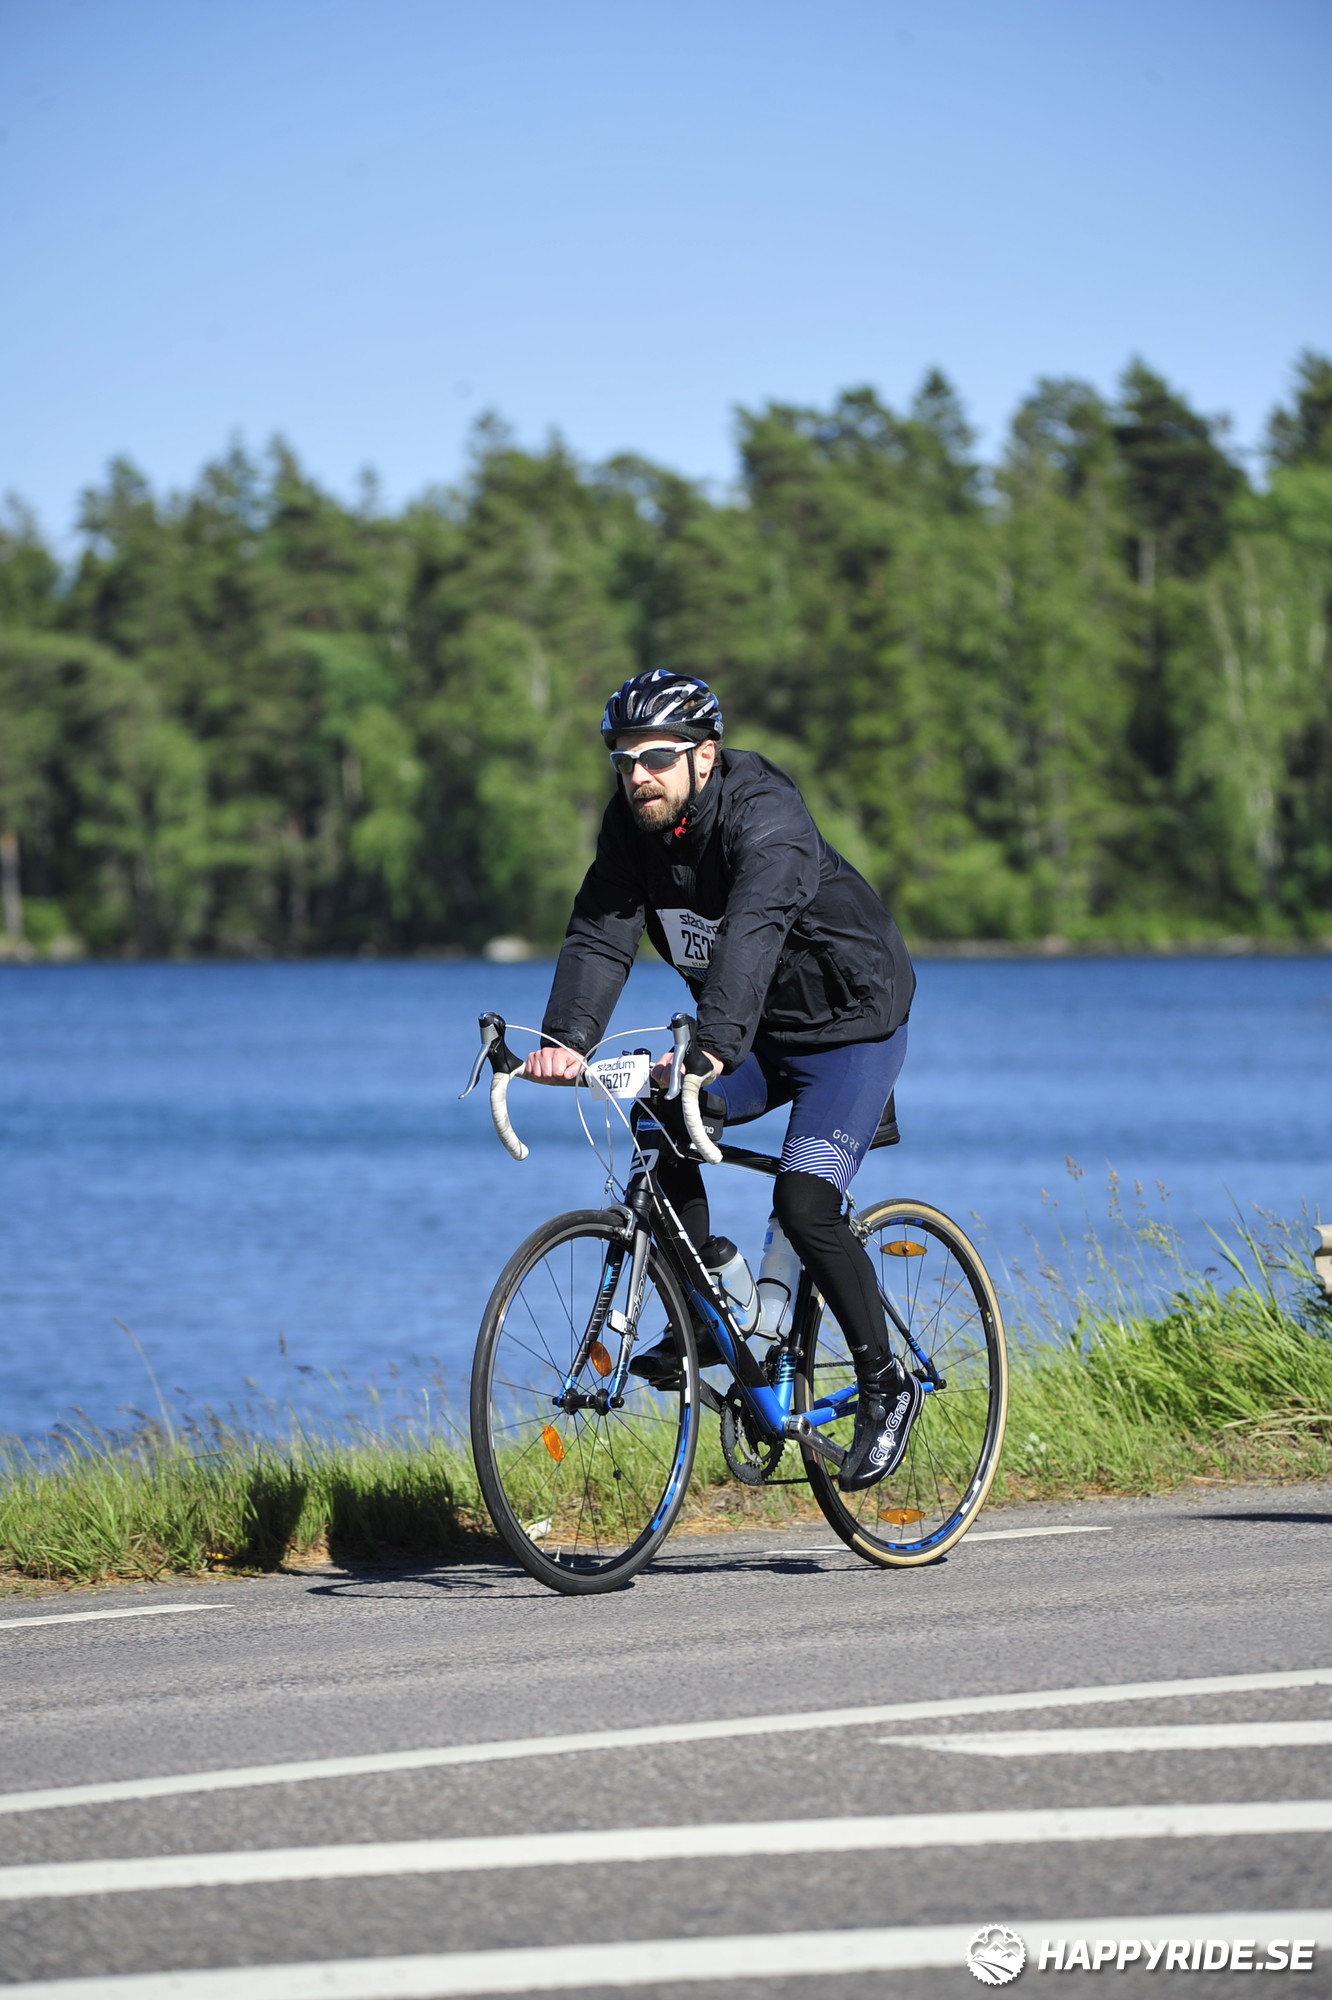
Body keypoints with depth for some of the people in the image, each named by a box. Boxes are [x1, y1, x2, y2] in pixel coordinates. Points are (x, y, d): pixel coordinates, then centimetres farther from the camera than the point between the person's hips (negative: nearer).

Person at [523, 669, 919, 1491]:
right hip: (753, 1031, 7)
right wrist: (566, 1039, -35)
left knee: (803, 1201, -20)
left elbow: (751, 935, -45)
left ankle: (888, 1386, -4)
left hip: (849, 1023, -7)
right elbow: (600, 935, -18)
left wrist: (713, 1047, -59)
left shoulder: (765, 819, -29)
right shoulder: (634, 824, -8)